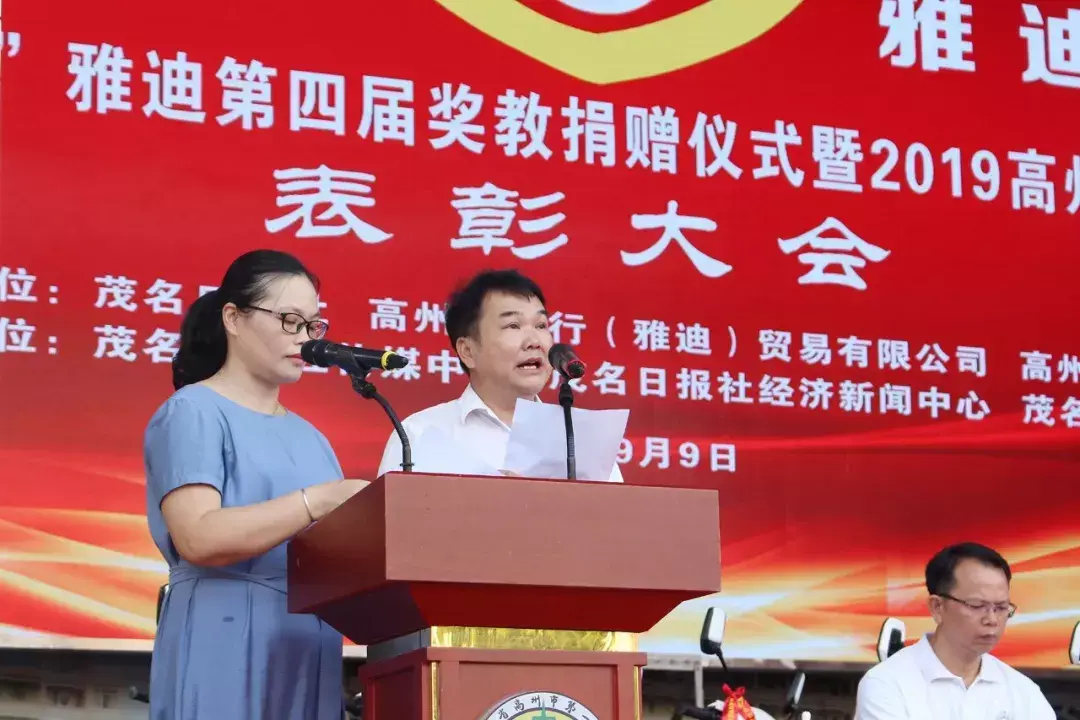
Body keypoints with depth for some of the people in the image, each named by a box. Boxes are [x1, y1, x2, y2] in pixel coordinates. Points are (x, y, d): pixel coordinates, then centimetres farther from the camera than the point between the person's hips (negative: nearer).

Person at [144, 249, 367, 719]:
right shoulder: (194, 413, -3)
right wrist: (318, 500, -21)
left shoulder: (307, 435, 20)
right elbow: (199, 538, -17)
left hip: (308, 658, 7)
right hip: (226, 653, -7)